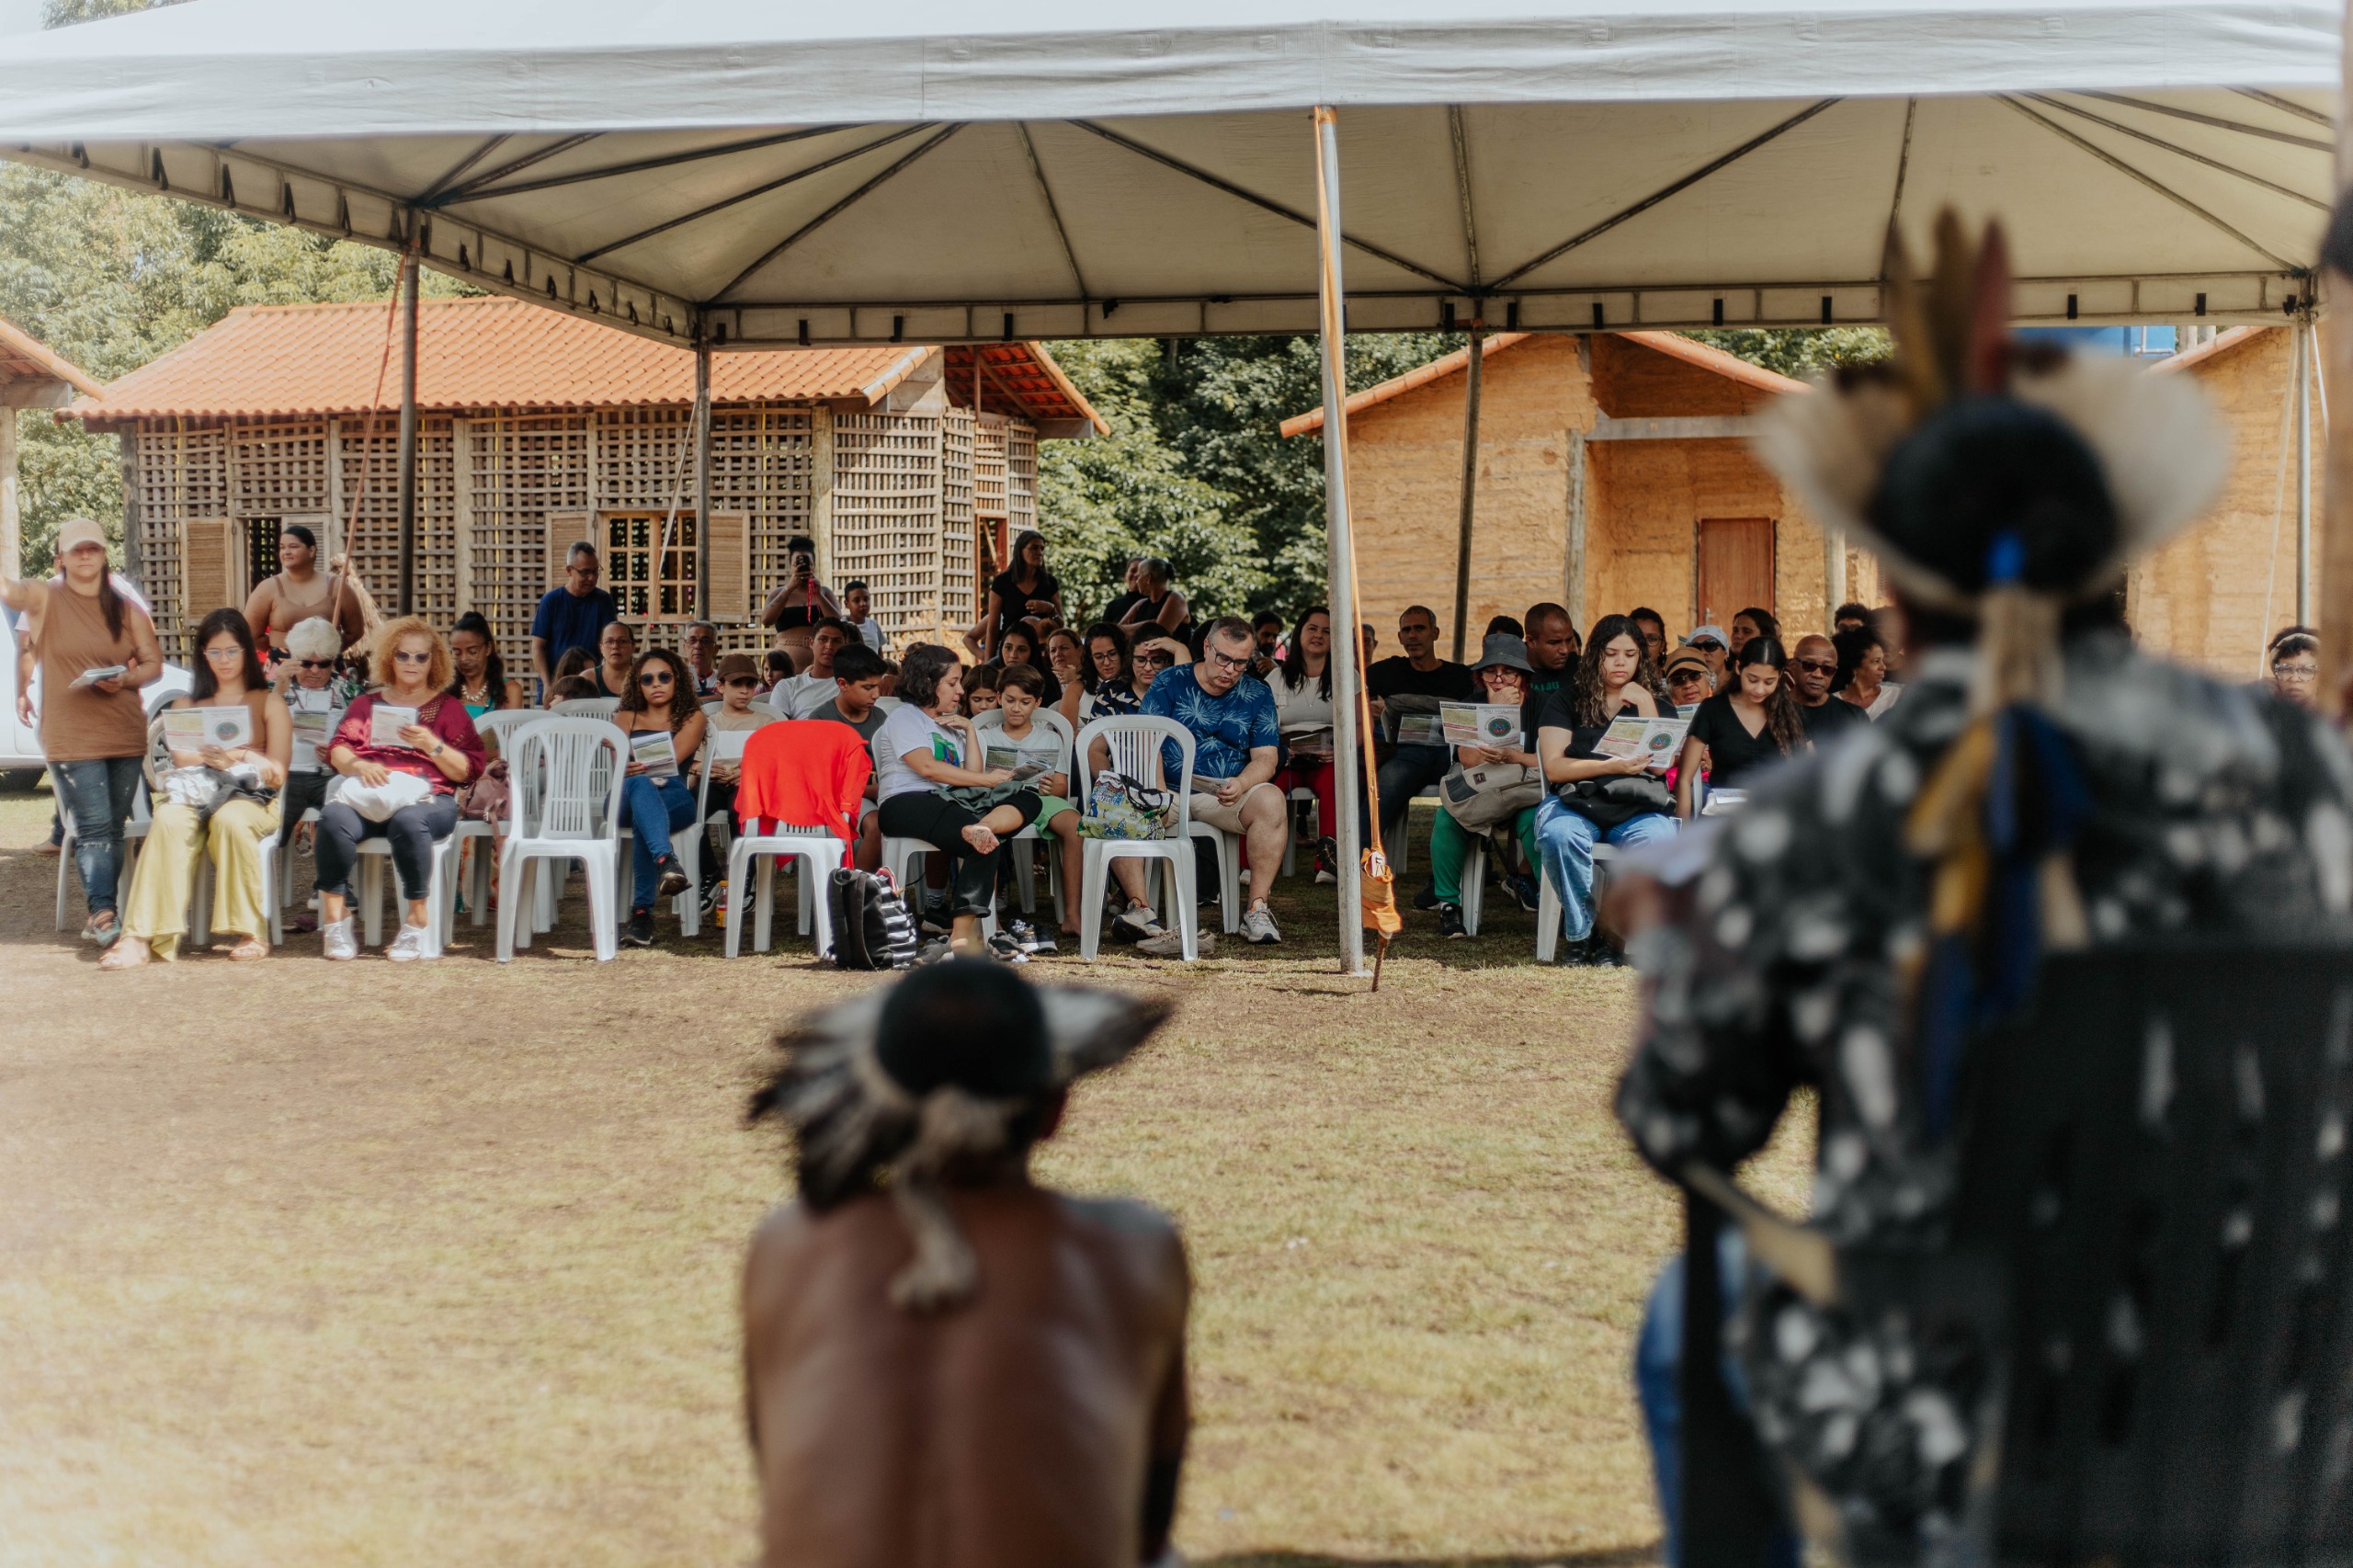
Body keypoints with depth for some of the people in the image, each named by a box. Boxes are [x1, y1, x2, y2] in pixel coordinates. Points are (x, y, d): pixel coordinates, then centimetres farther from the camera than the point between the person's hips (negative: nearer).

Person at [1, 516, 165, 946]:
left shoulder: (127, 610, 9)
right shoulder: (45, 599, 1)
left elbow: (154, 662, 8)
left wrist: (126, 679, -11)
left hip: (125, 735, 4)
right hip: (72, 737, -4)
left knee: (113, 829, 7)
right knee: (94, 827, -12)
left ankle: (100, 916, 14)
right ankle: (103, 912, -19)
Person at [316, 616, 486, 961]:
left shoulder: (448, 707, 18)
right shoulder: (366, 704, 26)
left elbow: (468, 770, 7)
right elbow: (337, 750, 11)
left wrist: (432, 746, -9)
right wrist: (358, 765, -12)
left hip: (427, 798, -2)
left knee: (408, 820, -39)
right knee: (334, 816, -32)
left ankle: (418, 919, -28)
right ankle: (335, 916, -27)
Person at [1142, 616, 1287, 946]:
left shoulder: (1257, 695, 11)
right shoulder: (1169, 684, 5)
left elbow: (1265, 758, 2)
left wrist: (1241, 784, -21)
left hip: (1226, 797, 1)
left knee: (1271, 800, -31)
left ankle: (1257, 909, -29)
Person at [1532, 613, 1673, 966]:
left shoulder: (1649, 701, 19)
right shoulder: (1567, 700, 11)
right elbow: (1554, 767, -1)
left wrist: (1645, 708, -1)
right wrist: (1611, 767, -14)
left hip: (1635, 807, 1)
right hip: (1575, 802, -1)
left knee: (1659, 838, -34)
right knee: (1559, 835, -38)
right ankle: (1581, 933, -19)